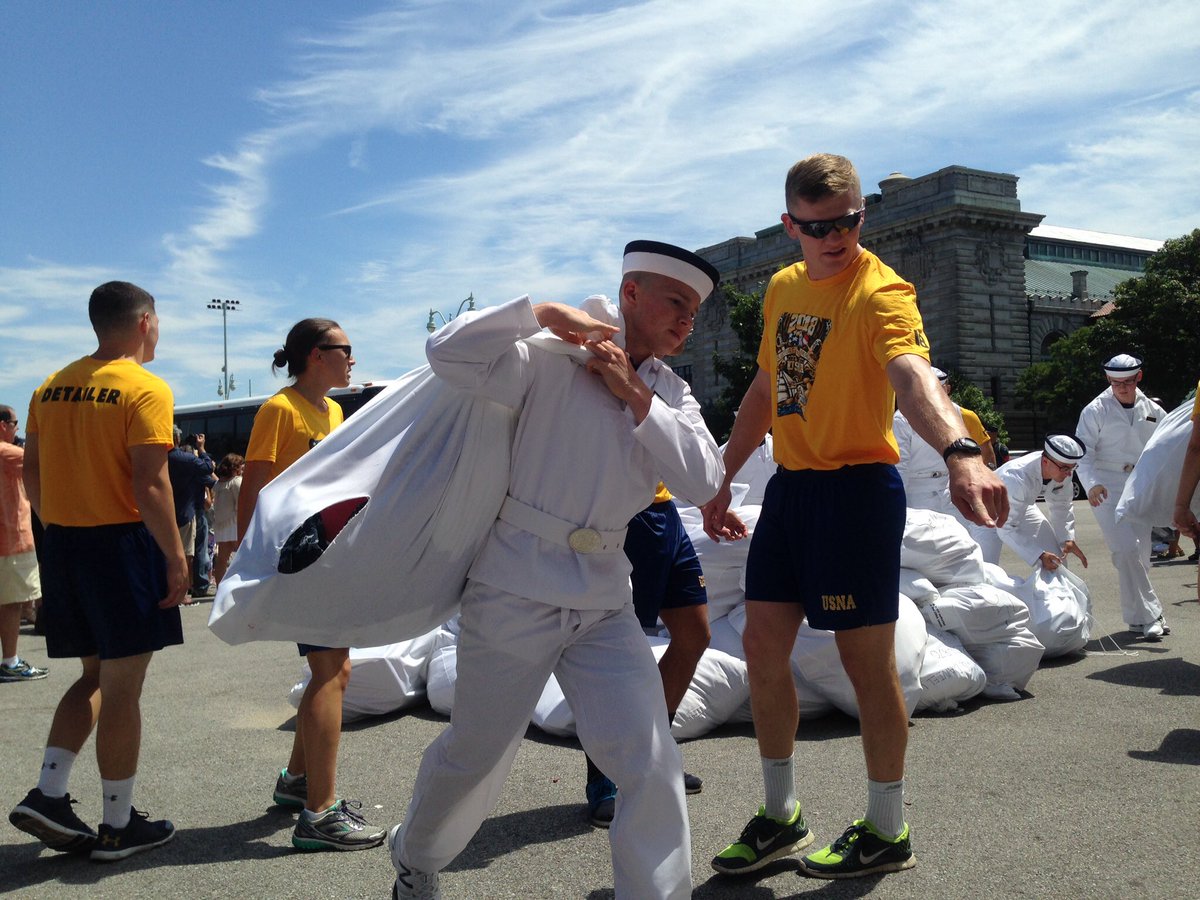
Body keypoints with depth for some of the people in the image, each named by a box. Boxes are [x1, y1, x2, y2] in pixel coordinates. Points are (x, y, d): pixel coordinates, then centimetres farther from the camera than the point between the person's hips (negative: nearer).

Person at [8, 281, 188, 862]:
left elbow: (32, 474, 12)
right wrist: (176, 557, -13)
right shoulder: (145, 388, -12)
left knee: (95, 677, 20)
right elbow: (149, 485, -18)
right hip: (123, 542, -7)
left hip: (63, 546, 7)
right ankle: (118, 826, 12)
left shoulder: (51, 388, 10)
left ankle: (48, 795, 13)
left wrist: (59, 529, 20)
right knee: (121, 688, 2)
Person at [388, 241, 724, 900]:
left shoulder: (671, 394, 9)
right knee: (478, 754, 14)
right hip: (516, 591, -4)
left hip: (605, 602, 5)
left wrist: (634, 394, -11)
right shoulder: (553, 362, -8)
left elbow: (702, 481, -6)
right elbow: (447, 353, -20)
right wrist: (542, 311, -18)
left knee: (652, 766, -4)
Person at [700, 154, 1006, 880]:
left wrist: (961, 451, -55)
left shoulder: (880, 291, -16)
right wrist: (723, 479, 19)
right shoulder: (782, 288, 9)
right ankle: (781, 817, 27)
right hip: (790, 487, 8)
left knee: (866, 658, 2)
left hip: (857, 487, -7)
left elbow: (913, 374, -36)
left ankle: (888, 833, 22)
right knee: (763, 646, 10)